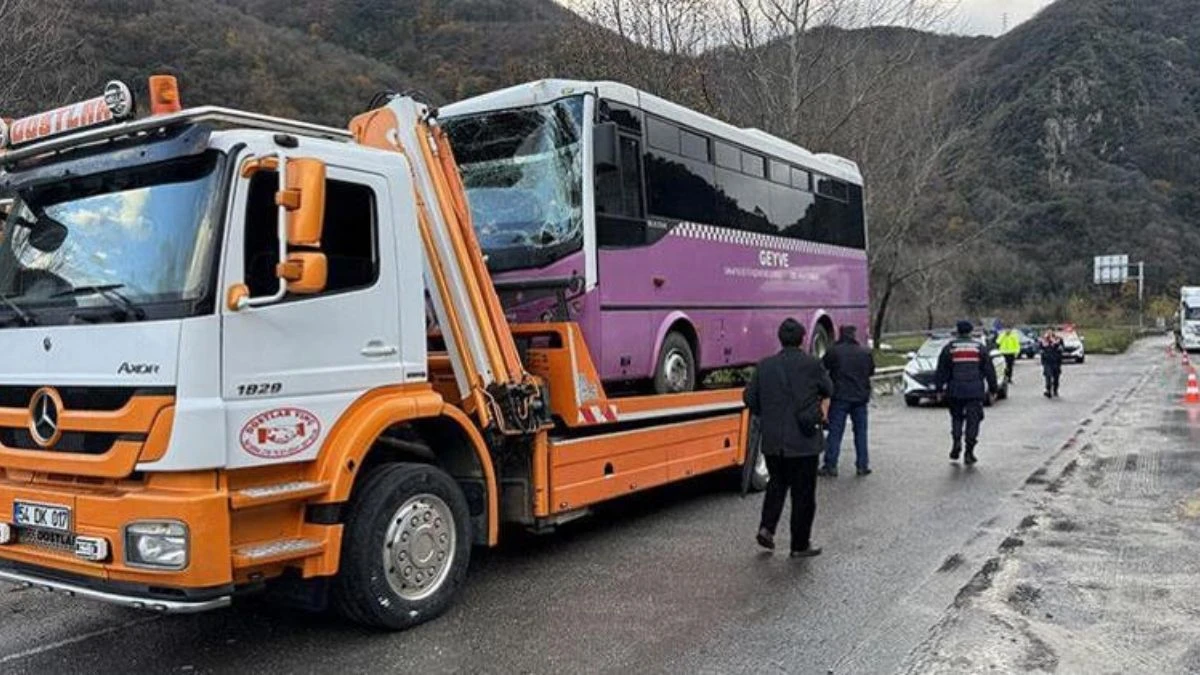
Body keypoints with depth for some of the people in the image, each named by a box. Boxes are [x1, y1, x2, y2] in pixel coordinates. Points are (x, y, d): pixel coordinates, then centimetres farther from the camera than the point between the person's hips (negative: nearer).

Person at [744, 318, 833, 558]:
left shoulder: (765, 366, 0)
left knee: (776, 484, 23)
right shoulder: (812, 365, -9)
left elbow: (750, 399, 5)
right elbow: (828, 390, 8)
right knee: (803, 493, 8)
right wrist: (822, 405, 29)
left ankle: (767, 527, 8)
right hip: (803, 442, -3)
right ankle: (800, 545, 15)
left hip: (772, 441, 4)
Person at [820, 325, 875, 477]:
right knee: (860, 432, 11)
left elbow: (822, 367, 1)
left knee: (835, 432, 1)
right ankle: (862, 466, 13)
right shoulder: (865, 353, 3)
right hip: (860, 397, 3)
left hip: (839, 397, -3)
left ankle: (830, 466, 0)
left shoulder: (833, 351, -7)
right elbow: (871, 371, 15)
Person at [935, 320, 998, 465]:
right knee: (973, 420, 3)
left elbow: (942, 370, 3)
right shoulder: (979, 347, 6)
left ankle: (956, 441, -1)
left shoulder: (949, 347, 3)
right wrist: (993, 388, 13)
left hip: (955, 390, 0)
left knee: (956, 417, 17)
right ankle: (969, 453, 0)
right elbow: (989, 370, 8)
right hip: (975, 390, 0)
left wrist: (940, 388, 7)